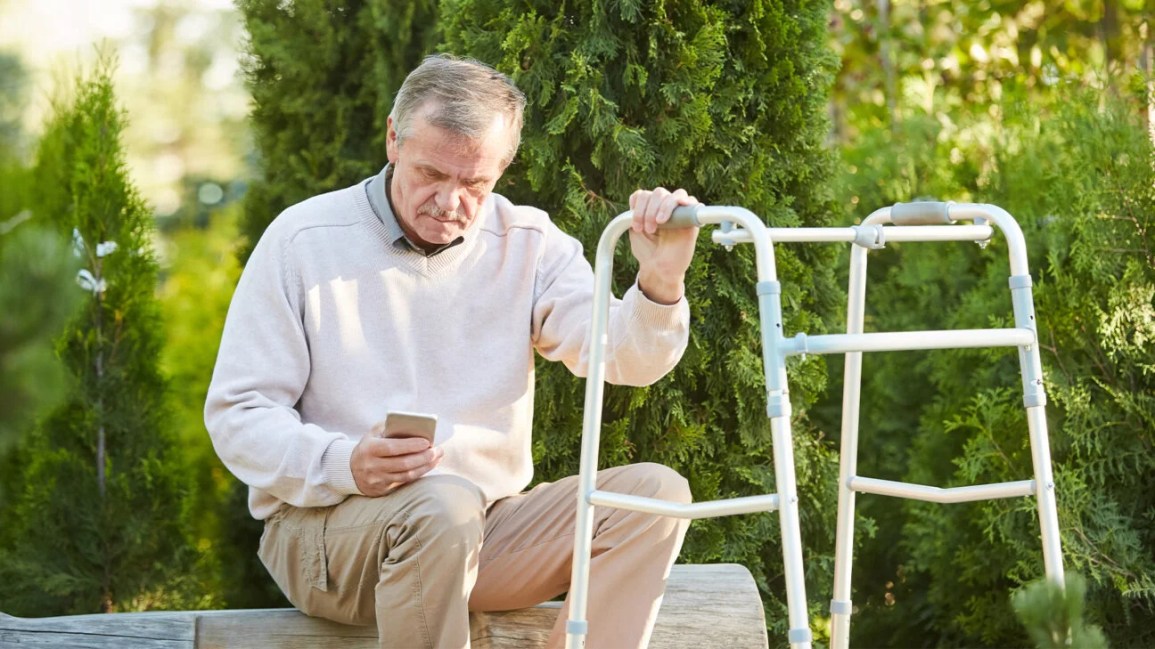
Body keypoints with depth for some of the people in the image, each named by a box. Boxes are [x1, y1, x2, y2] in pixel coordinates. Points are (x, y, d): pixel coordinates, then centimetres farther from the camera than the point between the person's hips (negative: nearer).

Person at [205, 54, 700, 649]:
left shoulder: (530, 244, 5)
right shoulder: (303, 239, -3)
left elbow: (622, 356, -11)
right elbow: (236, 413, -5)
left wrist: (661, 282, -34)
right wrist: (344, 465, -24)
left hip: (485, 532, 4)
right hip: (323, 527, -4)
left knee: (655, 493, -17)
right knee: (443, 504, -37)